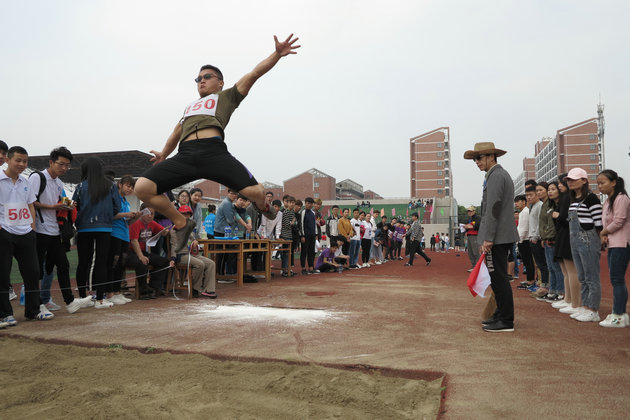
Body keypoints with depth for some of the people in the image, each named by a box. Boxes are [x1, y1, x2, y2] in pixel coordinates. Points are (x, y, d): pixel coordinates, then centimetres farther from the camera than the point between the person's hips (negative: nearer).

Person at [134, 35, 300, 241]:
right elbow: (177, 131, 53)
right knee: (142, 187, -15)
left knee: (255, 192, -21)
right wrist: (164, 154, 63)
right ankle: (180, 222, 9)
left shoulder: (227, 96, 26)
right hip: (185, 155, 4)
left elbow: (254, 73, 16)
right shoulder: (190, 107, 40)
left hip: (214, 151, -4)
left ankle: (264, 209, 20)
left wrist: (277, 53, 6)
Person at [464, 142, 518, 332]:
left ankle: (506, 322, 0)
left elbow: (493, 208, -20)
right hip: (502, 236, 11)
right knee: (499, 279, 16)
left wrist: (488, 238, -21)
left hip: (496, 238, -11)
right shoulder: (502, 174, 21)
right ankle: (501, 315, 25)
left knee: (499, 279, -6)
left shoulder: (496, 176, -12)